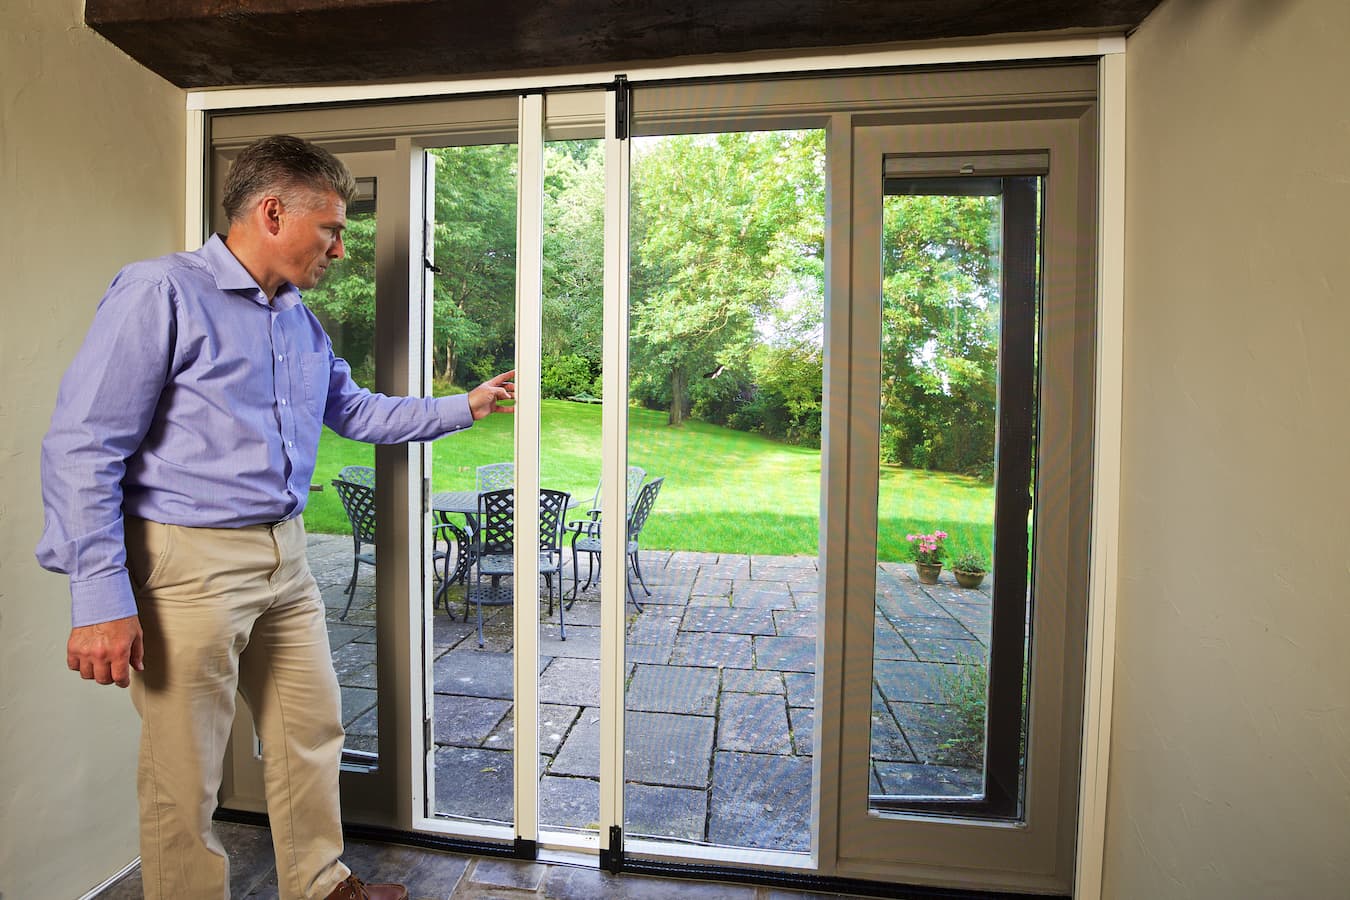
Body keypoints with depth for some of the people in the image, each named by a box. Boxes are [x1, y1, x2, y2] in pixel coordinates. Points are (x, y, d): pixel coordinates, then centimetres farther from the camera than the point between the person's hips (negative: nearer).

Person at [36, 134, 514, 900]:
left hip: (286, 557, 8)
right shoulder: (160, 292, -11)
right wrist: (100, 598, -19)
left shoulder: (302, 323, 12)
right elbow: (83, 448, -15)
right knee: (186, 779, 7)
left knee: (314, 735, 18)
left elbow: (357, 411, 22)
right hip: (190, 563, -7)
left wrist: (463, 407, 18)